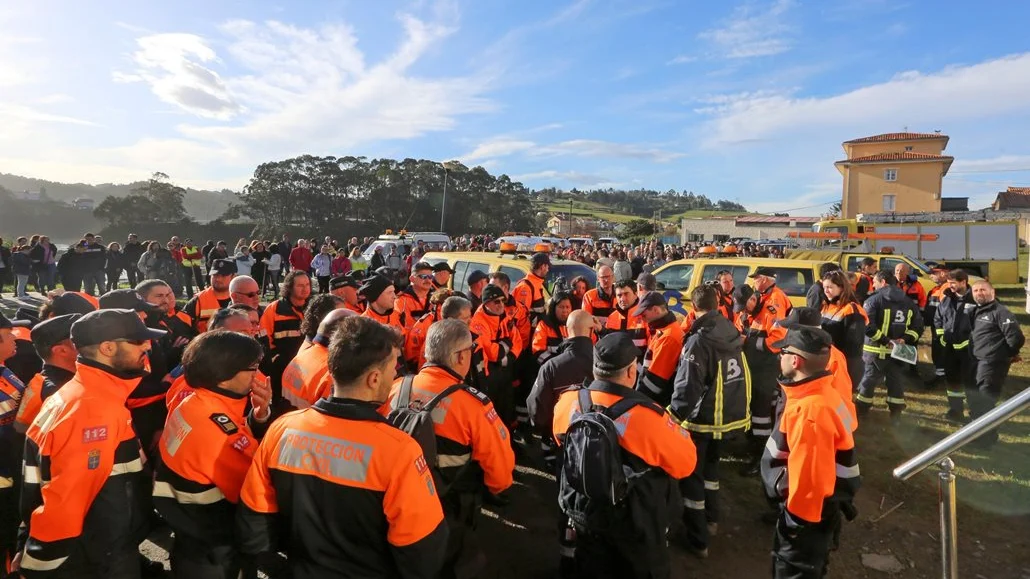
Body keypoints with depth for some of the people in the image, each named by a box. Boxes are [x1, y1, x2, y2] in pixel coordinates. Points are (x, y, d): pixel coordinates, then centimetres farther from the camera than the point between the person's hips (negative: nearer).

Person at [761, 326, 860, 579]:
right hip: (815, 505, 9)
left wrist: (797, 518, -17)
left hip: (806, 511, -9)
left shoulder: (809, 410, -33)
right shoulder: (821, 394, -1)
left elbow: (810, 474, -29)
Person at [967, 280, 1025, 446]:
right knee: (973, 398, 19)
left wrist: (1009, 355, -6)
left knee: (984, 402, -2)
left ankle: (987, 437, 13)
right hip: (977, 362, 9)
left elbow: (1016, 337, -19)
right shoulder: (977, 311, 15)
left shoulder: (1000, 311, -13)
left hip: (992, 364, -9)